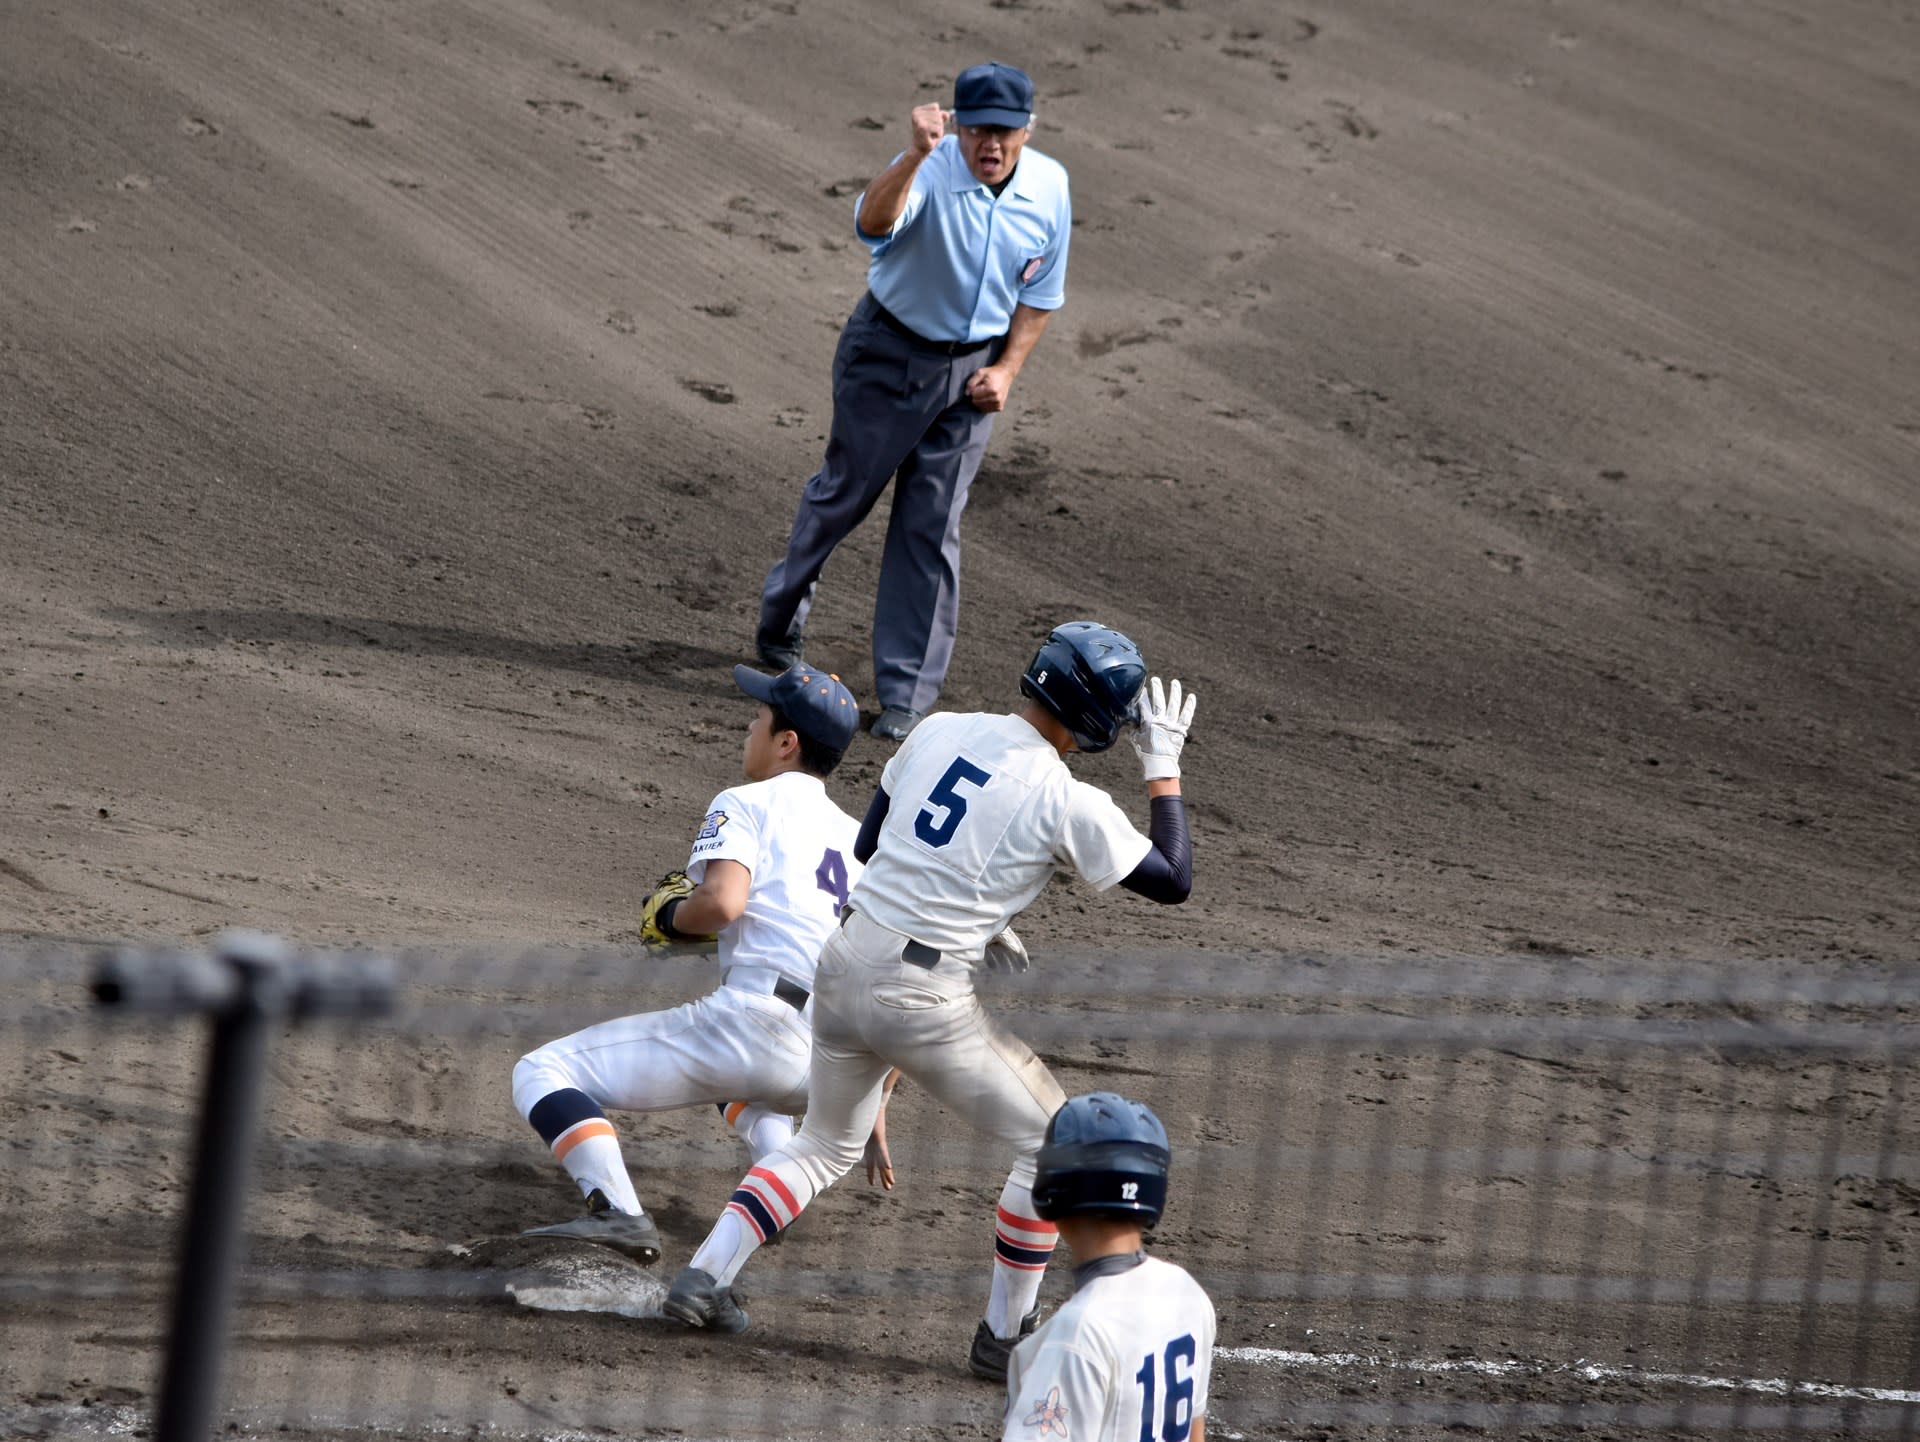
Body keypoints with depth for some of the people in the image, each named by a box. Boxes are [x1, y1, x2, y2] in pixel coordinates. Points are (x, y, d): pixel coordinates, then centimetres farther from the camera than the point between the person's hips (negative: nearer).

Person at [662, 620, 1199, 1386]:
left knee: (826, 1144, 27)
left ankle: (705, 1275, 12)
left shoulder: (938, 732, 5)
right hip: (922, 998, -6)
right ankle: (1006, 1337, 15)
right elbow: (1172, 881, -2)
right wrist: (1164, 768, 6)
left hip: (843, 963, 6)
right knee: (1052, 1141, 12)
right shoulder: (1068, 803, -12)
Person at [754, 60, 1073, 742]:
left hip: (971, 371, 3)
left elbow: (1042, 289, 6)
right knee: (843, 491, 11)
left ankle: (907, 696, 7)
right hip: (888, 354, -3)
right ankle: (780, 623, 37)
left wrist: (1007, 368, -3)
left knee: (933, 526, 3)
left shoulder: (1049, 187, -9)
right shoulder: (931, 172, -26)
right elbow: (873, 222, -49)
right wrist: (919, 154, -63)